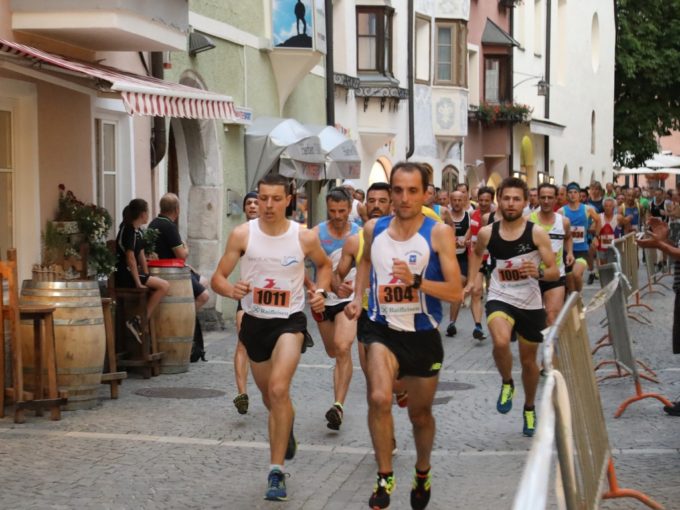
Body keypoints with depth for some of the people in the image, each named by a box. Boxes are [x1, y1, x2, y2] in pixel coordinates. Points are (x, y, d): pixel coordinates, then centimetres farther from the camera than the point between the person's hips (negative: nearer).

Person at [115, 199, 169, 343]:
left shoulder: (137, 231, 17)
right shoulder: (128, 230, -13)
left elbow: (141, 256, 16)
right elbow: (130, 258, -18)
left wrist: (146, 278, 8)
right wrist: (138, 283, -20)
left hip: (132, 272, 10)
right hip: (124, 275, -10)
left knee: (162, 286, -1)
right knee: (163, 286, -18)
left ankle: (140, 320, -4)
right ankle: (139, 321, -16)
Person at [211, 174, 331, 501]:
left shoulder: (305, 237, -9)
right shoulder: (242, 235, -10)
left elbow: (324, 265, 13)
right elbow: (218, 278, -7)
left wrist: (320, 292, -5)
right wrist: (231, 290, -29)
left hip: (290, 320, -3)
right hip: (255, 322, 3)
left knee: (279, 389, -24)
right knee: (269, 395, 20)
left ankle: (276, 471, -16)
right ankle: (286, 431, 56)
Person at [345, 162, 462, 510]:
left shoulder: (439, 233, -11)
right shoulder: (374, 229, -1)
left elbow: (455, 292, -15)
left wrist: (416, 280, -29)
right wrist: (357, 298, 10)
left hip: (424, 335, -1)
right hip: (383, 330, 1)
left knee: (420, 413, 15)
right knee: (379, 399, -25)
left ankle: (422, 473, 44)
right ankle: (384, 477, -7)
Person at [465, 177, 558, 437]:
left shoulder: (537, 233, -10)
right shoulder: (487, 233, -4)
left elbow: (555, 272, -9)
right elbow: (476, 253, 20)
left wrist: (539, 272, -29)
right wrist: (472, 279, 12)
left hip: (530, 303, 1)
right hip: (500, 299, 0)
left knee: (529, 360, 14)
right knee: (501, 342, -31)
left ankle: (529, 409, 40)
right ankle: (507, 384, -1)